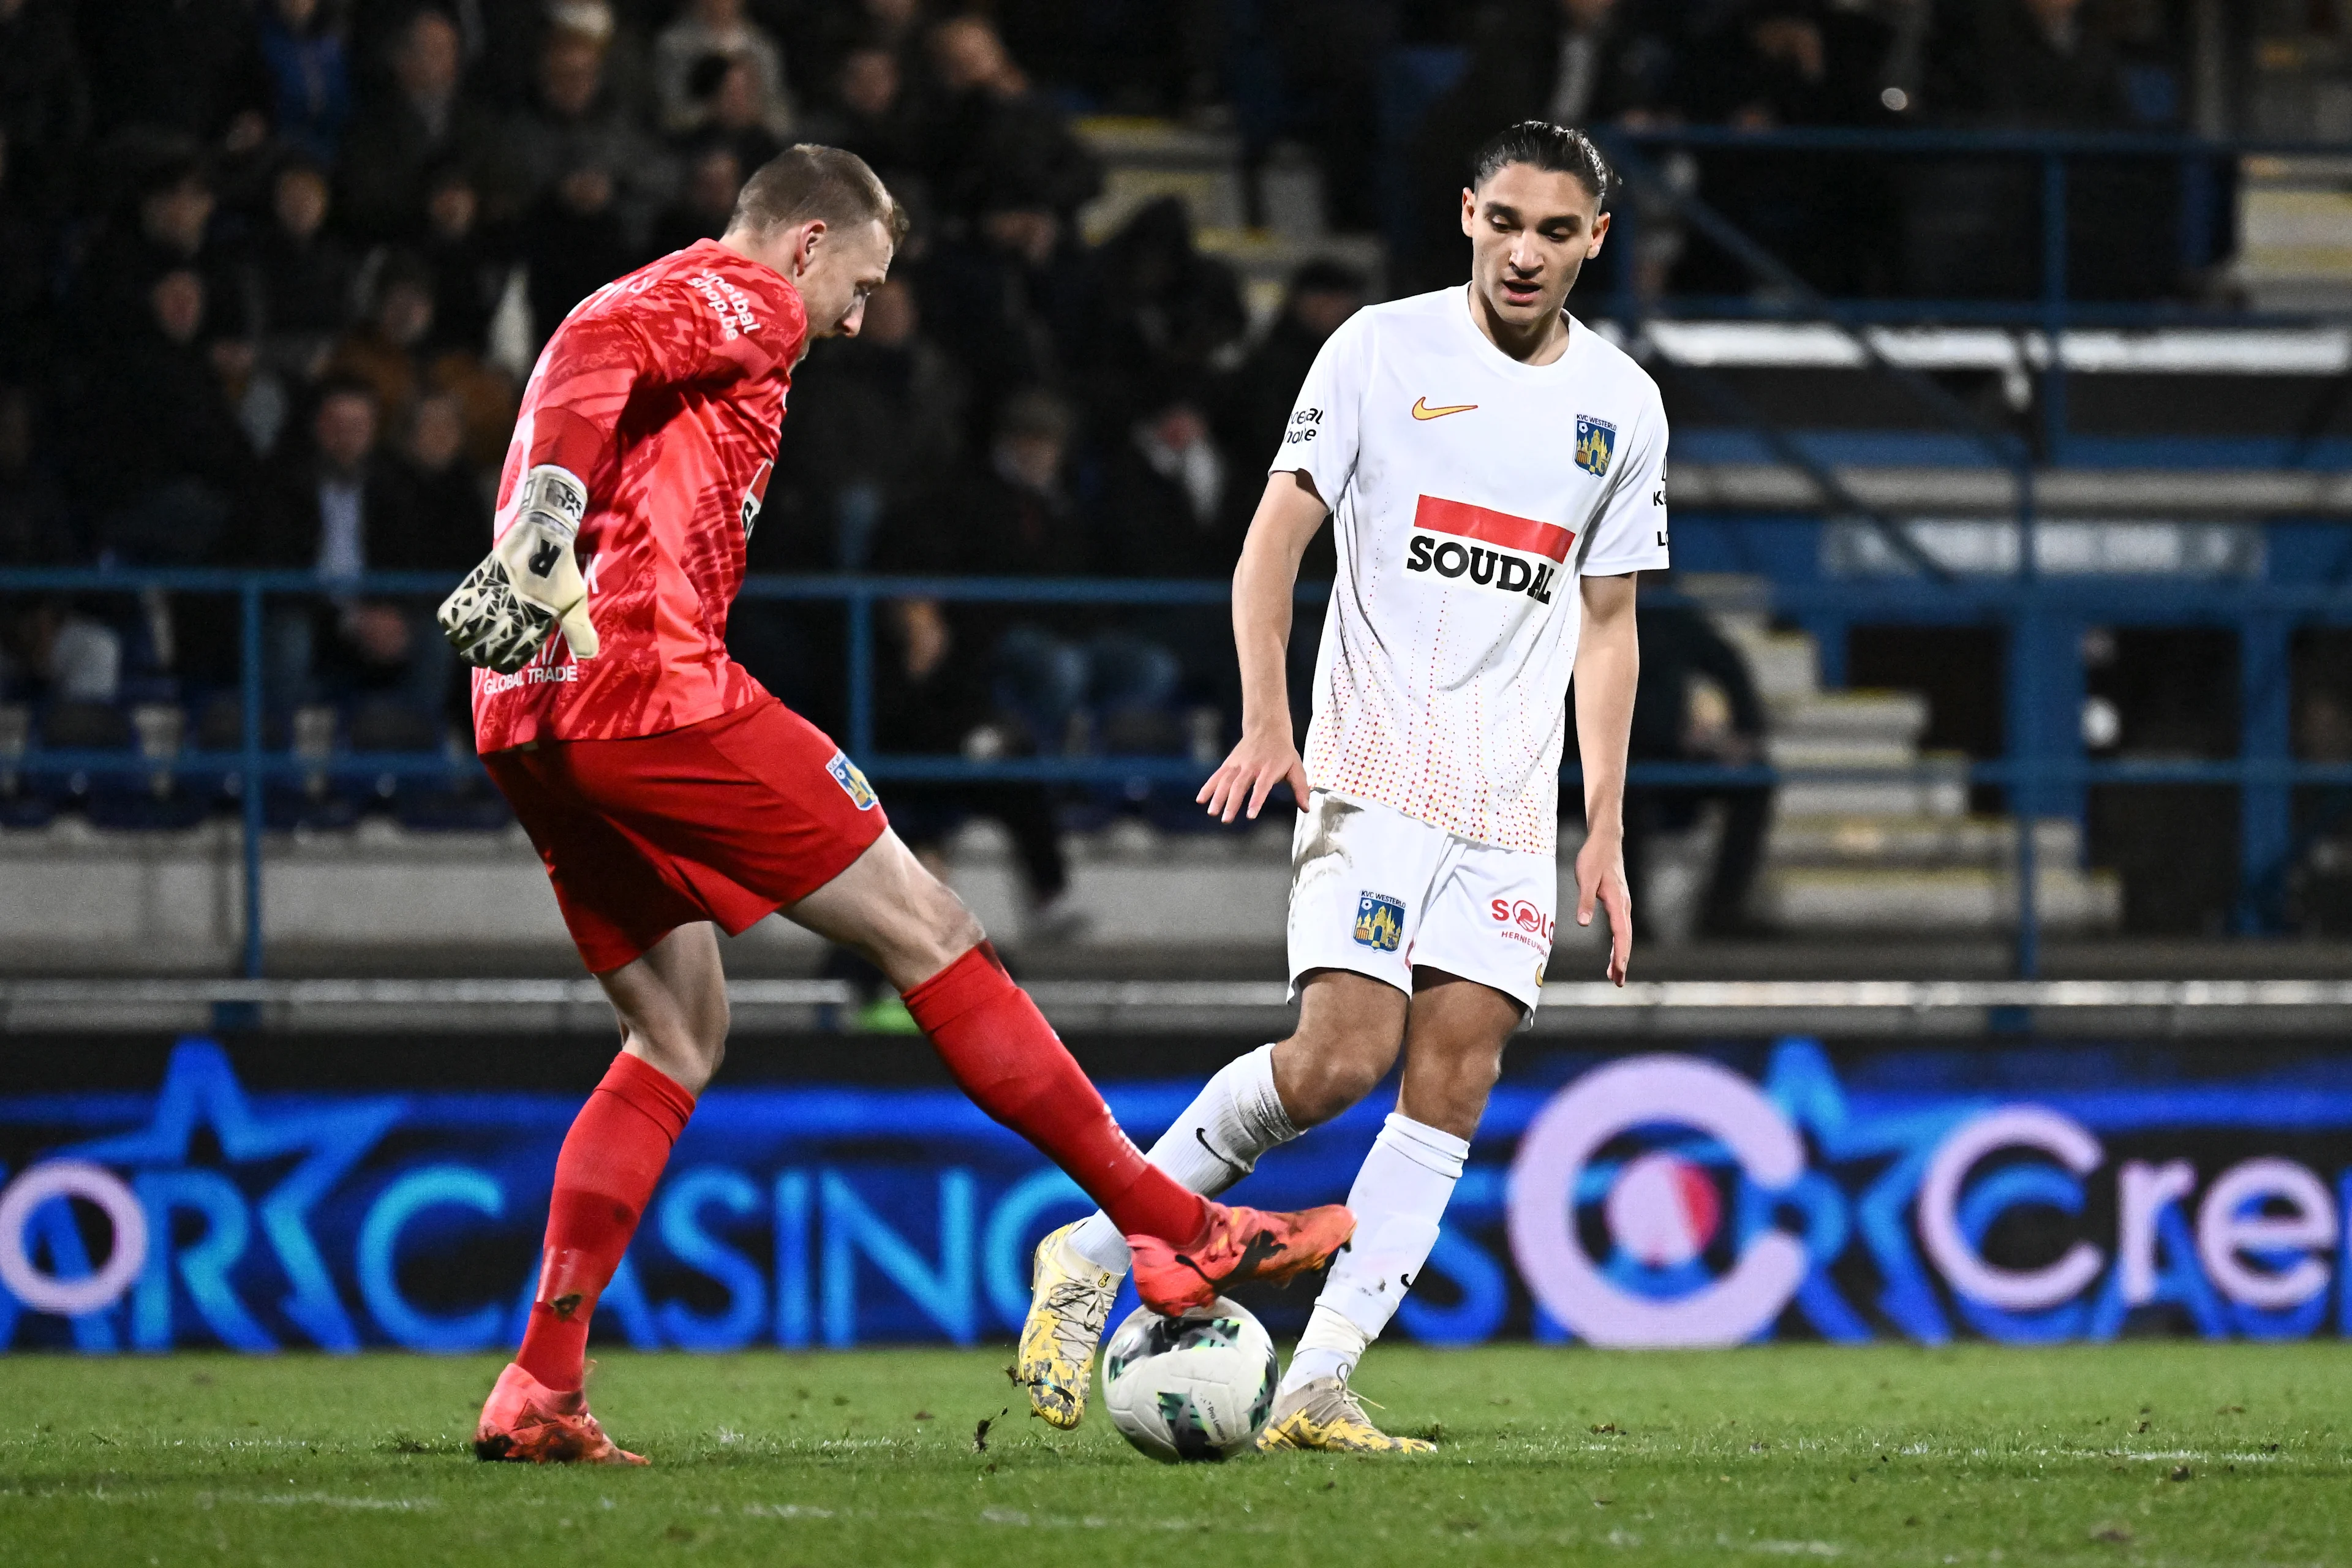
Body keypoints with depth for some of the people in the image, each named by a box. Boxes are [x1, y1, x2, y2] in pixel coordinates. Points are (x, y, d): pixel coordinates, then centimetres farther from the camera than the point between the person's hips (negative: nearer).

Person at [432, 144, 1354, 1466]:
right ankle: (1179, 1230, 0)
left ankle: (540, 1390, 7)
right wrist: (543, 532, -31)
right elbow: (597, 349, -20)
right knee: (927, 931, -3)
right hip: (652, 687, -10)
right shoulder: (741, 303, -1)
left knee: (680, 1038, 16)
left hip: (530, 720, 10)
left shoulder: (666, 306, 29)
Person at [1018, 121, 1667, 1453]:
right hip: (1372, 776, -4)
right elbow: (1275, 542, -3)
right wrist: (1267, 719, -17)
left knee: (1453, 1084, -6)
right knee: (1336, 1062, -18)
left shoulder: (1622, 405, 11)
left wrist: (1607, 831, 12)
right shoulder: (1384, 350, -1)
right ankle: (1093, 1256, -1)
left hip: (1512, 800, 4)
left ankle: (1316, 1389, -5)